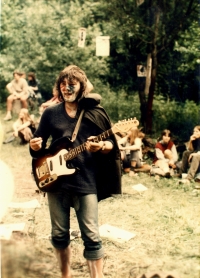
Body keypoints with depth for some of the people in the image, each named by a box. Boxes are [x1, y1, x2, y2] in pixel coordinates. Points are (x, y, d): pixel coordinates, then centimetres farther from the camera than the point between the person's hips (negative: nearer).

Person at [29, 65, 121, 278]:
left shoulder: (96, 112, 1)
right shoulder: (50, 113, 8)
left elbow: (112, 143, 3)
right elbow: (38, 146, 13)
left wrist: (103, 146, -19)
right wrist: (35, 146, -10)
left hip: (86, 182, -3)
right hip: (56, 180, 3)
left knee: (91, 236, -3)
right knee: (59, 234, 11)